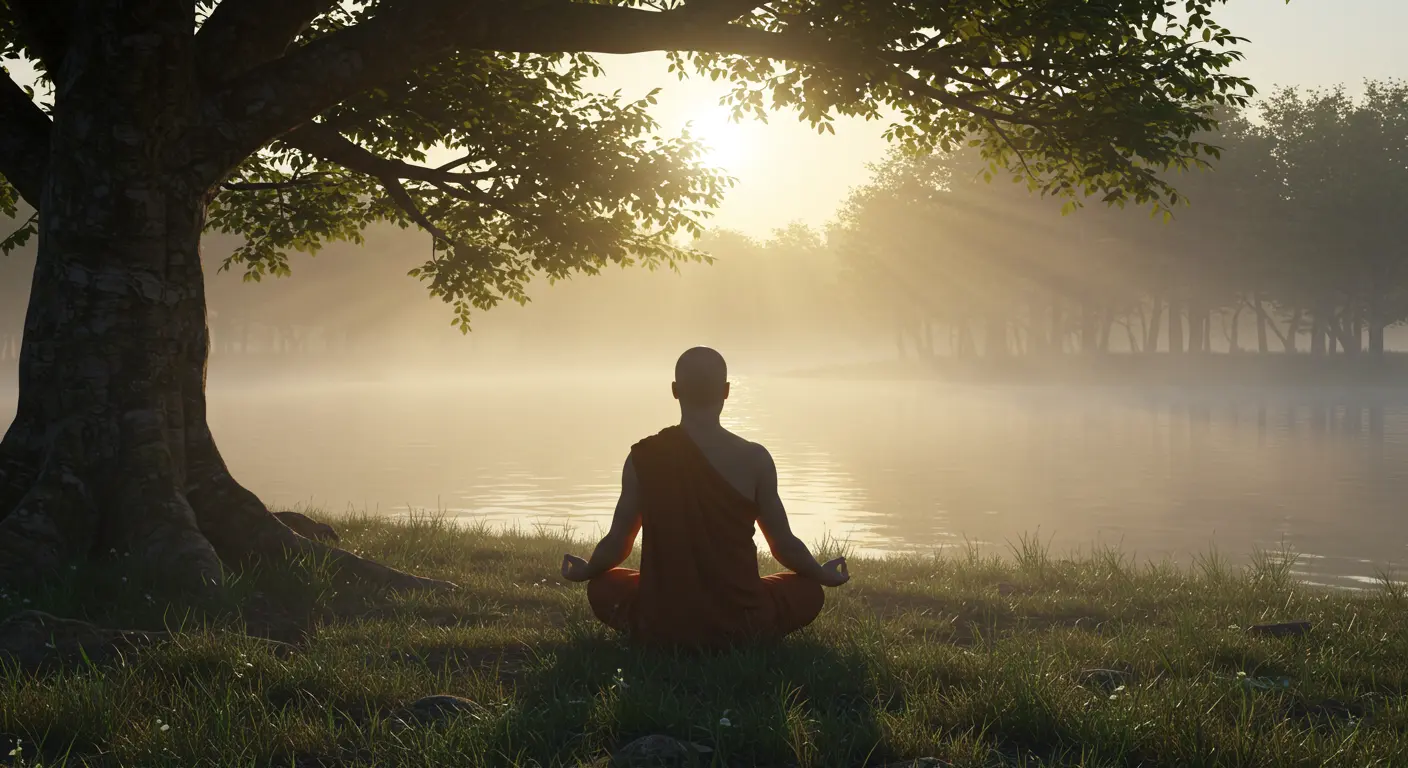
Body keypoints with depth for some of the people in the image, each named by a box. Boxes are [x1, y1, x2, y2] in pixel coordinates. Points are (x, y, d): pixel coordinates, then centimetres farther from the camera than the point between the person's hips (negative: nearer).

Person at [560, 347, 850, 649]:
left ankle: (662, 640, 14)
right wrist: (824, 575, 22)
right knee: (810, 592, 25)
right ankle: (738, 640, 12)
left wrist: (583, 571, 25)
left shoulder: (643, 457, -5)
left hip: (660, 625, 1)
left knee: (601, 588, 30)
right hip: (738, 625, -1)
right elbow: (784, 545, 1)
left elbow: (617, 544, 2)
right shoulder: (753, 458, -8)